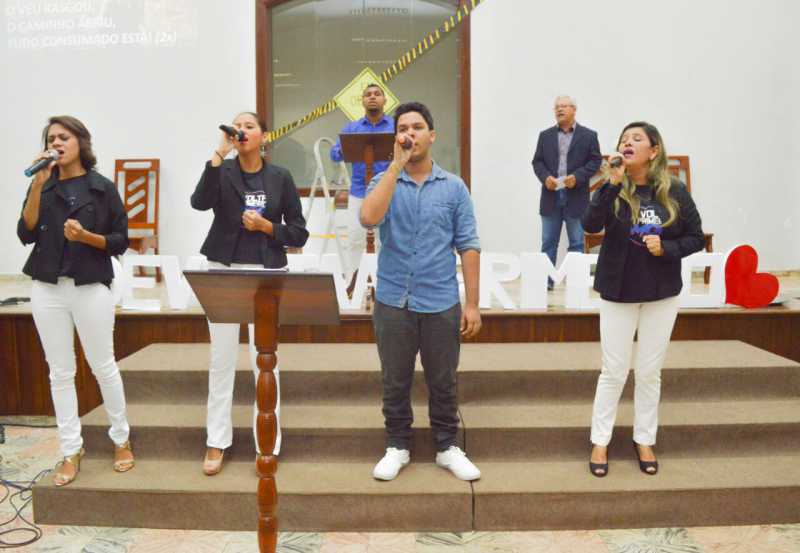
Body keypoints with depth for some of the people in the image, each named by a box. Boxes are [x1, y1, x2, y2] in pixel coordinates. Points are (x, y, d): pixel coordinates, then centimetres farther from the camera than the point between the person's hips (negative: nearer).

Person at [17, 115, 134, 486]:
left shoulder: (103, 188, -1)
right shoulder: (43, 187, 7)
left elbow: (121, 242, -1)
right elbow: (26, 235, -5)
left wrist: (86, 236, -18)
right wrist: (38, 185, -11)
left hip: (91, 288, -3)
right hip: (48, 289, 3)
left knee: (103, 367, 6)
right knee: (60, 372, 7)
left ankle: (121, 439, 24)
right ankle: (71, 452, 17)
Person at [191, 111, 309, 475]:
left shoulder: (280, 177, 3)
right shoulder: (223, 170, 3)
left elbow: (299, 233, 4)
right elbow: (200, 202, -18)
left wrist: (266, 226, -11)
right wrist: (219, 153, -19)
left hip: (266, 274, -1)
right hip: (223, 272, 1)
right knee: (221, 359, 7)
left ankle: (268, 444, 12)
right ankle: (216, 443, 18)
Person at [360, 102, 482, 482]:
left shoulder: (454, 187, 2)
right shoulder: (384, 182, 2)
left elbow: (468, 247, 1)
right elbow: (369, 218, -21)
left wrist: (472, 303, -4)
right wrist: (396, 165, -19)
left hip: (442, 304, 0)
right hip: (393, 303, 0)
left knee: (443, 382, 11)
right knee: (395, 382, 12)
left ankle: (448, 447, 28)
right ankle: (397, 447, 28)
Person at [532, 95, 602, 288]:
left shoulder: (589, 135, 3)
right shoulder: (545, 135, 10)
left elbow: (595, 161, -1)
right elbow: (537, 161, 7)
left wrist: (577, 177, -15)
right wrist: (545, 177, -11)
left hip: (576, 196, -2)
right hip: (551, 195, 2)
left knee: (576, 242, 5)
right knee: (548, 242, 6)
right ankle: (546, 279, 13)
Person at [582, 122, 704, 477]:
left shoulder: (674, 191, -5)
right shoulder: (612, 189, -6)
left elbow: (696, 237, 2)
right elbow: (590, 225, -23)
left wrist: (666, 248, -17)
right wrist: (614, 183, -29)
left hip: (662, 294, 1)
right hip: (617, 292, -1)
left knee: (650, 372, 11)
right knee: (614, 371, 5)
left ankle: (645, 440, 27)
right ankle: (600, 442, 19)